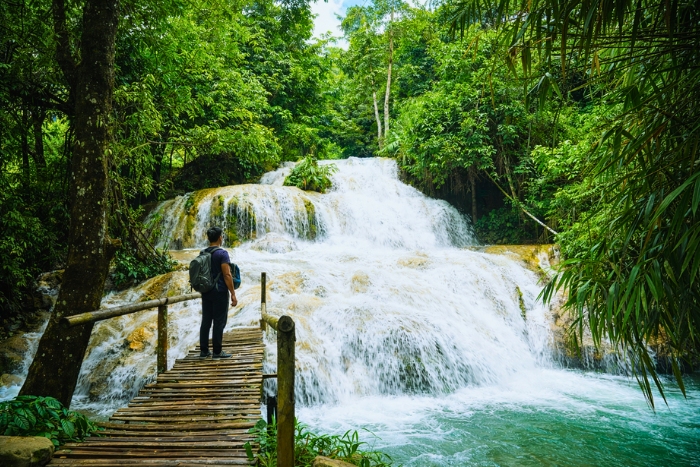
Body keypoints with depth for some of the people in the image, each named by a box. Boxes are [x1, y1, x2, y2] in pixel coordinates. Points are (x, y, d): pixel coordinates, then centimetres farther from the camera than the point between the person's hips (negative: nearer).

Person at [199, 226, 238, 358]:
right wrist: (233, 294, -14)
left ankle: (203, 350, 14)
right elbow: (227, 275, -17)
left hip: (206, 292, 7)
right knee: (219, 322, -1)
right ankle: (217, 352, 3)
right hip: (219, 293, -7)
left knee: (206, 321, 10)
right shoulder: (222, 253, -13)